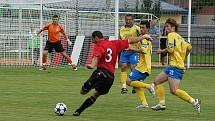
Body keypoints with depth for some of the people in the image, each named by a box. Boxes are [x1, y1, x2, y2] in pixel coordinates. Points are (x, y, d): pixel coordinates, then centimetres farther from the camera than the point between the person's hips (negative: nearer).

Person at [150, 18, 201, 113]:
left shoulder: (171, 35, -5)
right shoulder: (179, 37, 21)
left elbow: (170, 49, -16)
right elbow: (189, 47, 23)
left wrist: (162, 51, 1)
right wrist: (182, 58, 28)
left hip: (175, 66, -10)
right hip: (172, 66, 10)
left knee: (174, 90, -18)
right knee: (157, 81, 12)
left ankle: (194, 101, -19)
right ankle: (162, 104, 9)